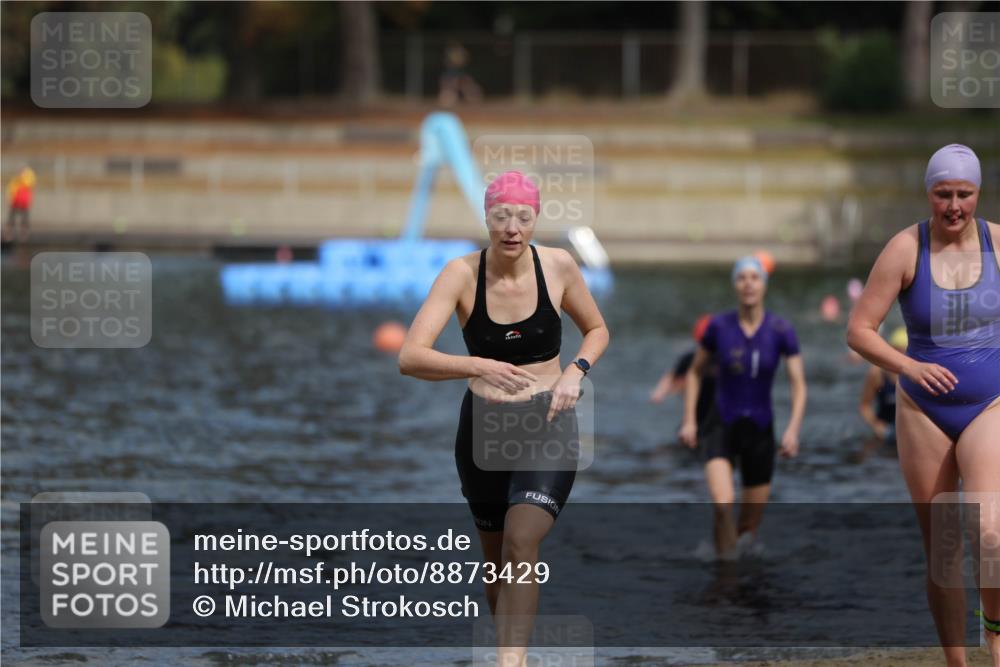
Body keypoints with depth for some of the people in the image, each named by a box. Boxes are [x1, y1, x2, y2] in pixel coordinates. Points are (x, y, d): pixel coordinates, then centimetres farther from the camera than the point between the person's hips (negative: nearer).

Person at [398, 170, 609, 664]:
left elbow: (597, 331, 11)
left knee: (521, 542, -22)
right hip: (483, 426, 1)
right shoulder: (463, 274, -13)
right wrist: (479, 367, -37)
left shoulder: (558, 266, -8)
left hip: (548, 424, -1)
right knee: (496, 561, 13)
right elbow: (410, 358, -23)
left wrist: (575, 372, -9)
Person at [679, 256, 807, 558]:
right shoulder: (718, 325, -8)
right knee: (723, 505, -29)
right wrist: (689, 421, -2)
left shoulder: (782, 330, -10)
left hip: (759, 431, 1)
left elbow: (799, 386, -10)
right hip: (721, 428, -1)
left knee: (748, 530, 7)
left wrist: (793, 429, -25)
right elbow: (695, 372, 7)